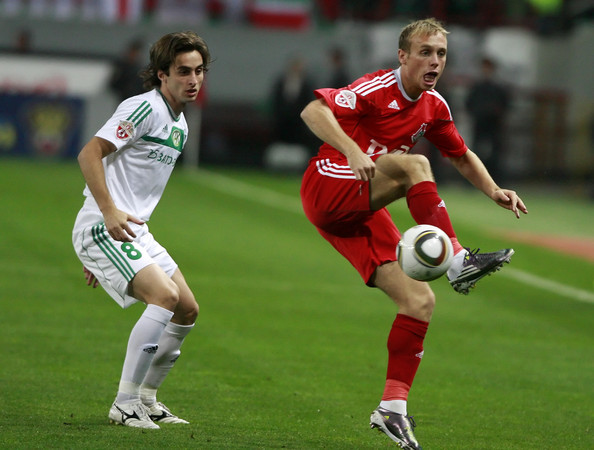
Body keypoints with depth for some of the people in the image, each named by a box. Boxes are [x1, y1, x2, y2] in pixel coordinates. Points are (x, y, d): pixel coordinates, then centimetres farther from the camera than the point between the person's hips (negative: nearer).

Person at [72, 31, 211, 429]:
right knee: (165, 295, -23)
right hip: (102, 227, -10)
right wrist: (109, 211, -29)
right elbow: (90, 154, -19)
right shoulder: (145, 108, -13)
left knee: (187, 310, 9)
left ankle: (146, 399, 21)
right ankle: (125, 403, -17)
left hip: (133, 231, 10)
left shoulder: (179, 126, 17)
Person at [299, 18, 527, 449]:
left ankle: (392, 408, -1)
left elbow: (462, 156, 24)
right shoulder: (378, 89, -14)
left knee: (420, 301, -6)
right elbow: (313, 111, -26)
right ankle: (458, 261, -29)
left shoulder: (434, 107, 9)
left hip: (362, 212, 7)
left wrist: (494, 190, 6)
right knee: (414, 165, -32)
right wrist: (351, 151, -41)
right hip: (327, 191, -7)